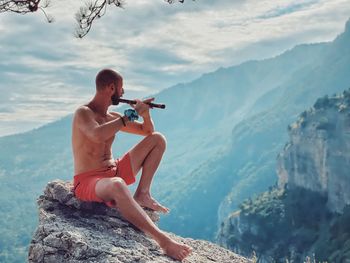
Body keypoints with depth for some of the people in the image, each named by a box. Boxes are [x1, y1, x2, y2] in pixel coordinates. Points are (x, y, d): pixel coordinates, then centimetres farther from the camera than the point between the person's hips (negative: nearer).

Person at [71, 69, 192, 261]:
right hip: (88, 181, -8)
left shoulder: (112, 117, 11)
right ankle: (162, 240, -47)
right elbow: (98, 135, -35)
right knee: (117, 185, -45)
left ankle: (142, 195, -6)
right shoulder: (83, 113, -12)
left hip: (114, 172, 8)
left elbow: (147, 131, 20)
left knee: (157, 139, 6)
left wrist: (145, 113, -2)